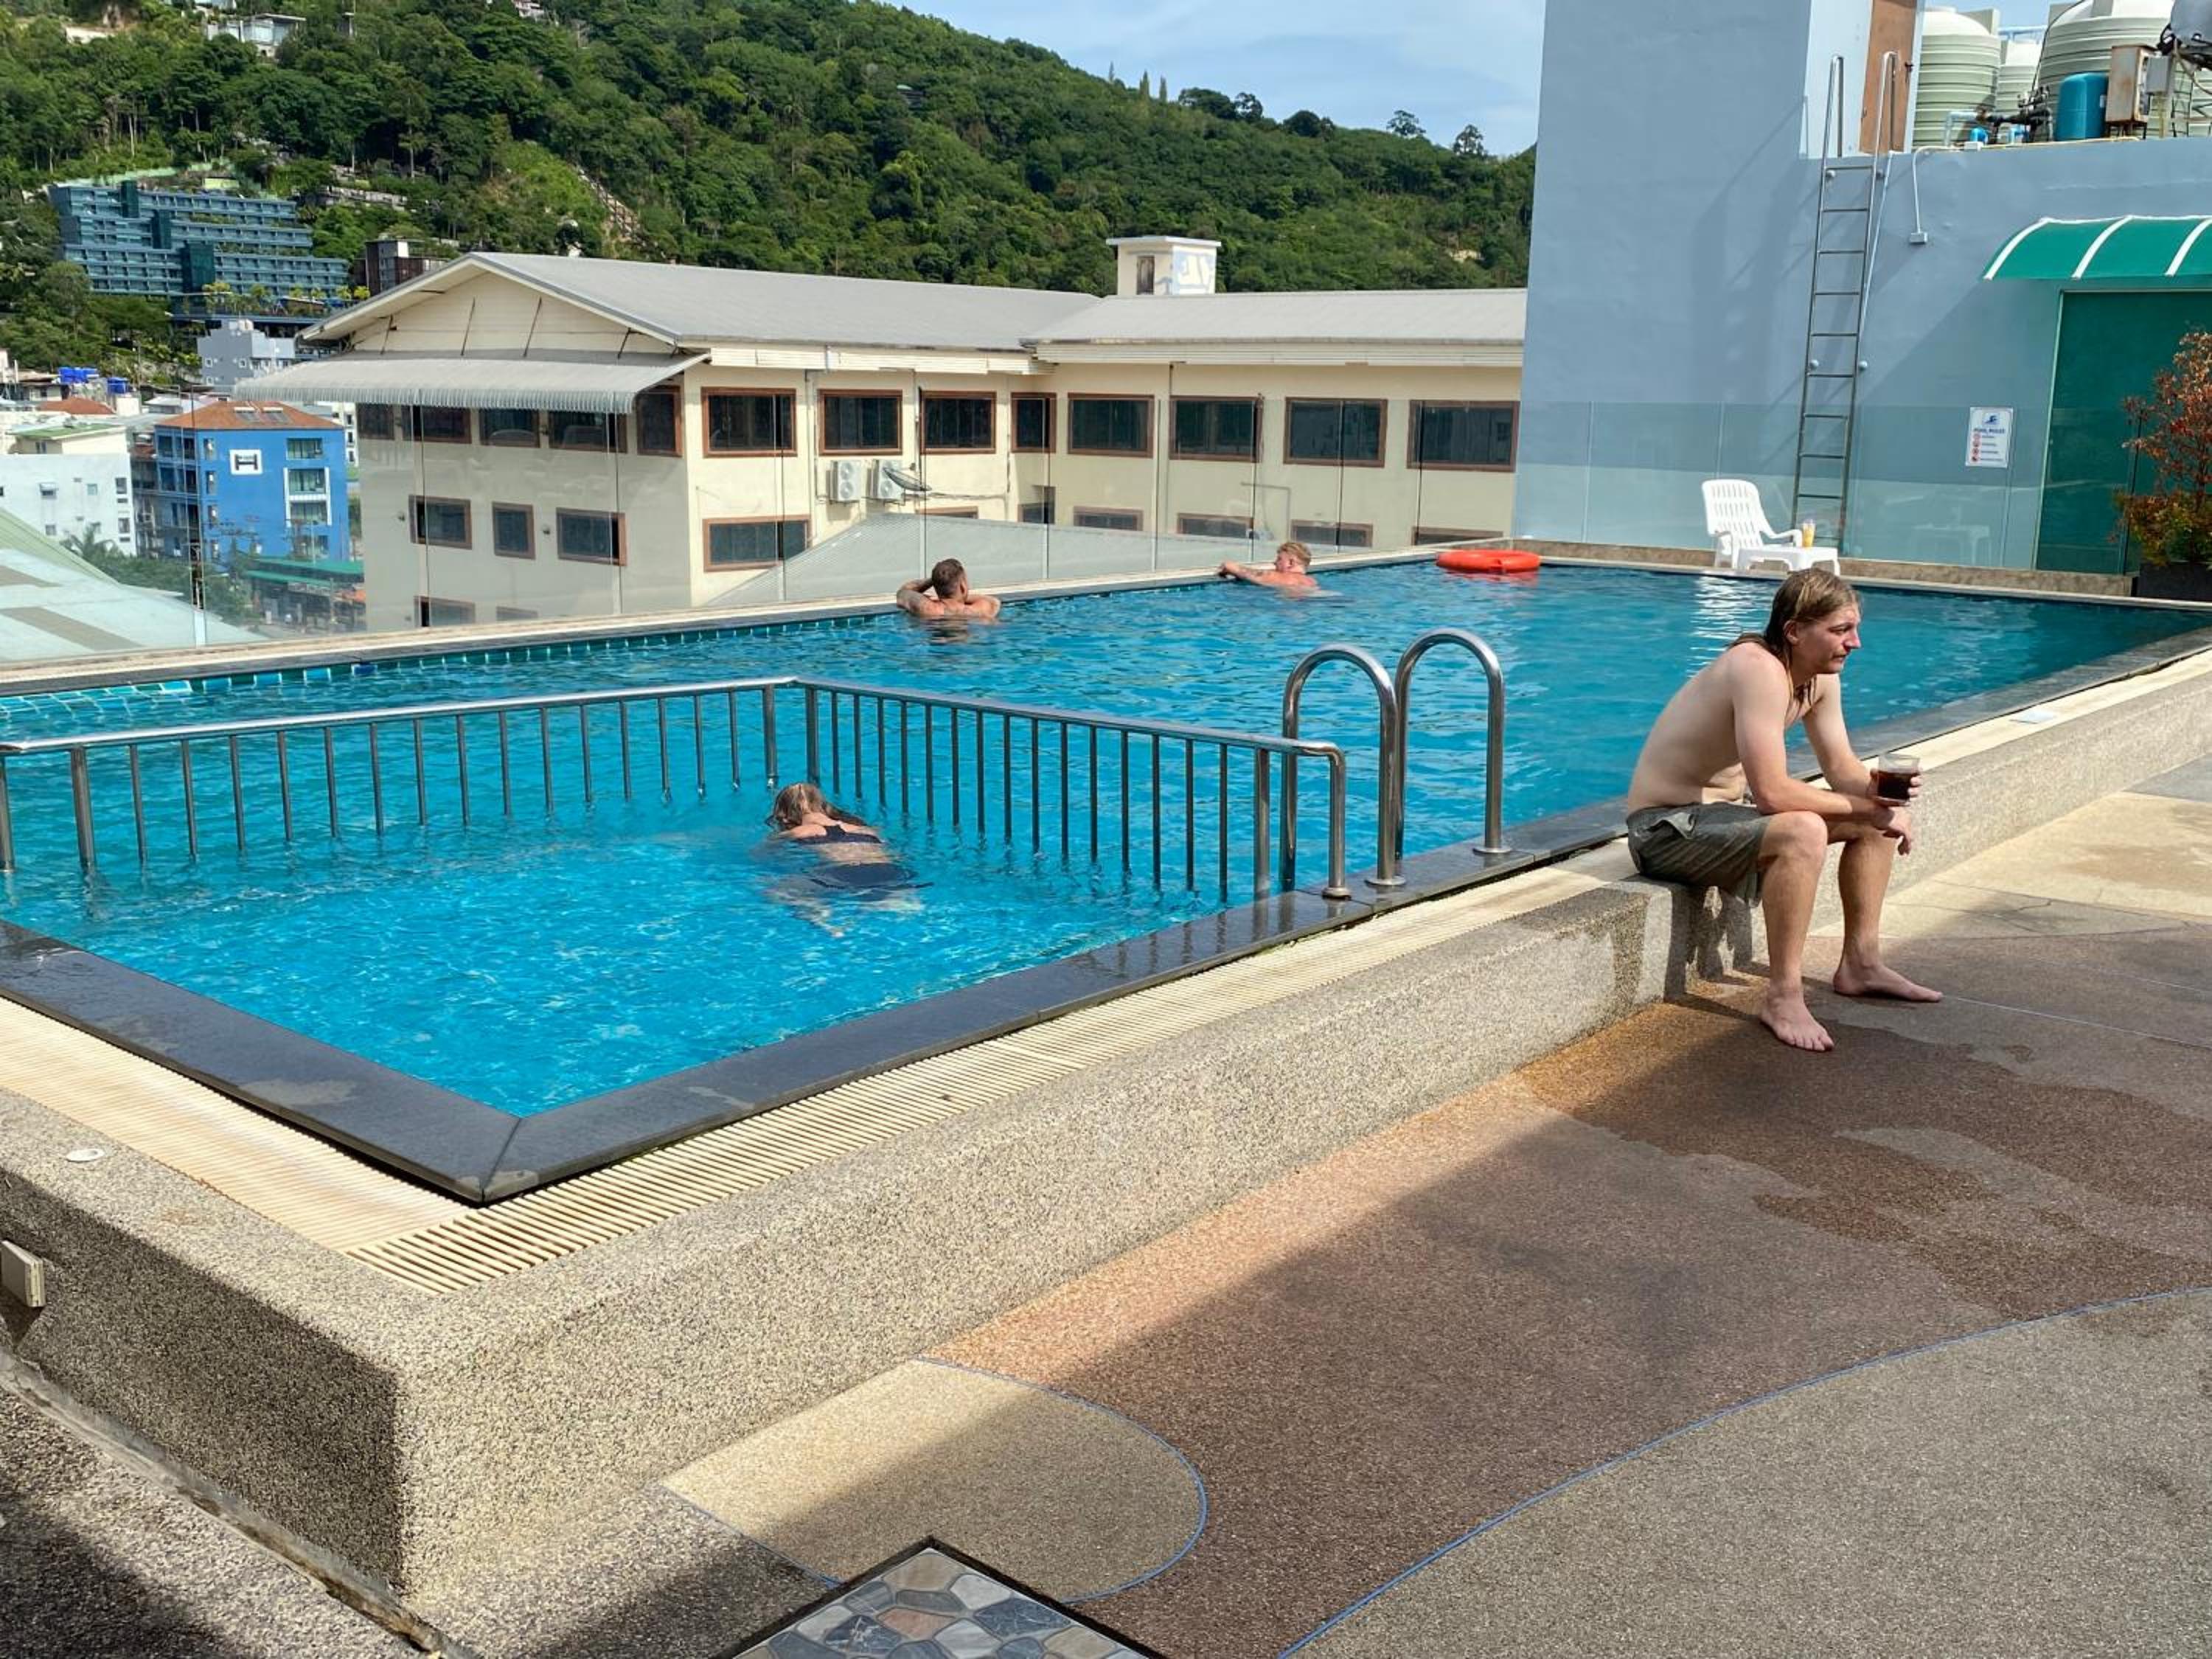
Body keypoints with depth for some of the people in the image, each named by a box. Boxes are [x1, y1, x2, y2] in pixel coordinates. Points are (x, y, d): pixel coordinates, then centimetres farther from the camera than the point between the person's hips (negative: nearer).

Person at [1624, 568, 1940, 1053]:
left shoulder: (1820, 675, 2)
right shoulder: (1760, 669, -28)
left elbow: (1842, 767, 8)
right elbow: (1772, 793, -33)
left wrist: (1878, 789, -15)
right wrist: (1866, 806, -22)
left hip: (1723, 810, 10)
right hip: (1666, 828, -10)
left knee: (1876, 819, 10)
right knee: (1802, 833, -34)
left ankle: (1860, 964, 20)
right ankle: (1783, 996, -23)